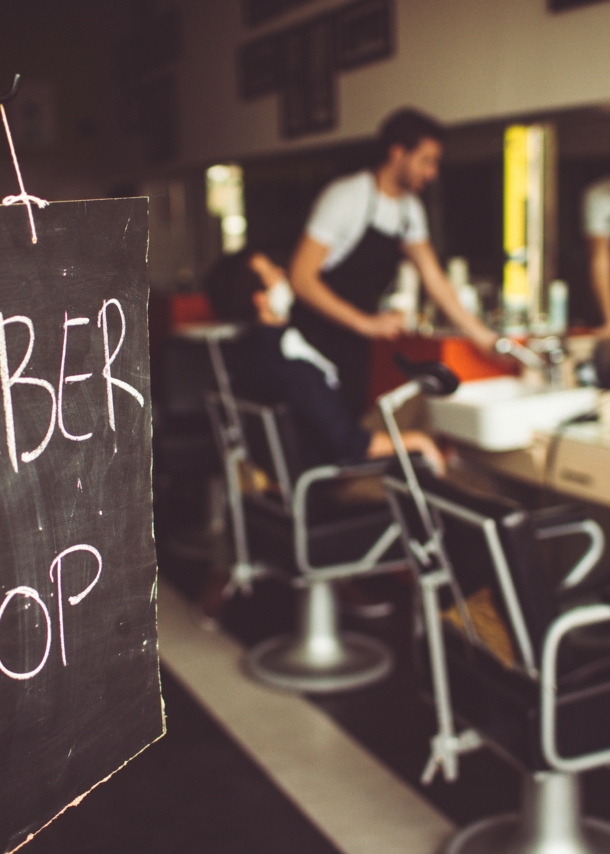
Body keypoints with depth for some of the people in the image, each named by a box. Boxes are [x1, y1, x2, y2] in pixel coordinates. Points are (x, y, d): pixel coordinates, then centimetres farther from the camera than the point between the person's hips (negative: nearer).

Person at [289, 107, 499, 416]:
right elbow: (301, 277, -20)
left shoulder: (410, 208, 8)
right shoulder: (346, 197, -15)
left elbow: (433, 278, 13)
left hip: (353, 343, 7)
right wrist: (367, 323, -24)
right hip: (315, 341, -7)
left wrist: (480, 334, 7)